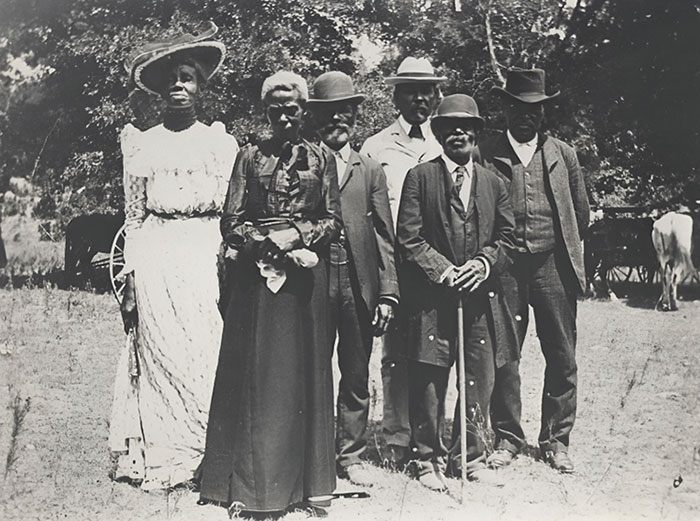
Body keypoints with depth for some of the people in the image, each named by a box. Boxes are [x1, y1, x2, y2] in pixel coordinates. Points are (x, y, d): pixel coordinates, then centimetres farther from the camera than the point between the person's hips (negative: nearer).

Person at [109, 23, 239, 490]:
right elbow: (134, 217, 10)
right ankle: (163, 457, 8)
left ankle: (208, 456, 7)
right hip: (156, 262, 1)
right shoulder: (141, 144, 10)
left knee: (208, 355, -3)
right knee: (159, 355, -1)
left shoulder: (222, 143, 10)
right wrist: (130, 282, 4)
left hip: (206, 259, 0)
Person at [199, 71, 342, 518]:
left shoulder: (321, 159, 9)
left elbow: (334, 223, 6)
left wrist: (297, 235, -11)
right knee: (254, 372, -1)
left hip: (306, 274, 1)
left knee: (303, 371, 3)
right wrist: (269, 243, -12)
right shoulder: (250, 157, 8)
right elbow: (232, 222, 3)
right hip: (256, 272, 0)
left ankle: (300, 481, 11)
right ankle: (251, 483, 6)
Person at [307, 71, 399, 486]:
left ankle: (351, 455, 20)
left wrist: (388, 293, 0)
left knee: (357, 377, 9)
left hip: (359, 286, 2)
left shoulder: (371, 171, 12)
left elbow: (385, 236, 7)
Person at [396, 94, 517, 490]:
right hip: (432, 297, -3)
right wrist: (442, 270, -13)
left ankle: (473, 457, 22)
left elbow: (507, 236, 12)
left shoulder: (494, 183, 14)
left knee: (480, 381, 7)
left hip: (481, 296, 3)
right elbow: (409, 238, -3)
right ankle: (429, 459, 16)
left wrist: (484, 263, -7)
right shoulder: (420, 178, 3)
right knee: (429, 382, 2)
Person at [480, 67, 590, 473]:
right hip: (504, 268, -2)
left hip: (553, 265, 2)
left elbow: (581, 214, 17)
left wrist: (565, 248, 14)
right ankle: (507, 437, 16)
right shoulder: (487, 154, 3)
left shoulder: (563, 155, 10)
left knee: (562, 358, 4)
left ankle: (556, 440, 17)